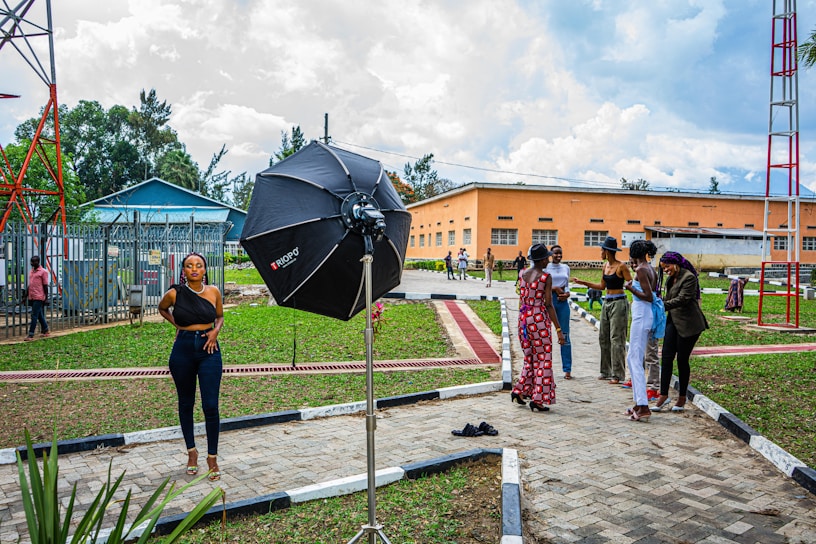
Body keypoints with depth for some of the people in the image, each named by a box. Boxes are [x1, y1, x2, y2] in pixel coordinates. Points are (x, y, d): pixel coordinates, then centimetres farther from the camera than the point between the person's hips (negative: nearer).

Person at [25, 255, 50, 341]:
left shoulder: (43, 272, -7)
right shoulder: (31, 271, 15)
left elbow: (45, 286, -8)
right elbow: (30, 285, 20)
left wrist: (46, 297, -10)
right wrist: (27, 296, 17)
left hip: (39, 297, -7)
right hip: (32, 297, 8)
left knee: (34, 316, -8)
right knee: (40, 315, 15)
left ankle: (31, 335, -7)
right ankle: (45, 331, 26)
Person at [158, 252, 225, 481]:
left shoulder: (213, 292, -1)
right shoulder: (175, 293, -4)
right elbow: (162, 309, 18)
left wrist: (215, 331, -4)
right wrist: (177, 324, 4)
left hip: (208, 350, 0)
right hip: (183, 349, 1)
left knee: (211, 405, -3)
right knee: (186, 404, 13)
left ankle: (212, 457, 10)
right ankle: (191, 451, 30)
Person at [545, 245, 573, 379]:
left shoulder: (566, 268, 12)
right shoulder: (545, 267, 0)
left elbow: (567, 285, 19)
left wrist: (567, 293, -2)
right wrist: (555, 289, -13)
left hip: (563, 302, 3)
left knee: (565, 336, 3)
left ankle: (567, 369, 8)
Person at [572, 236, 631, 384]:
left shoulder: (621, 266, -12)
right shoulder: (605, 266, 10)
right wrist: (583, 282, 19)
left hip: (618, 303, -8)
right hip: (607, 303, 8)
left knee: (616, 339, -5)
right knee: (603, 337, 10)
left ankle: (617, 374, 2)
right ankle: (606, 371, 19)